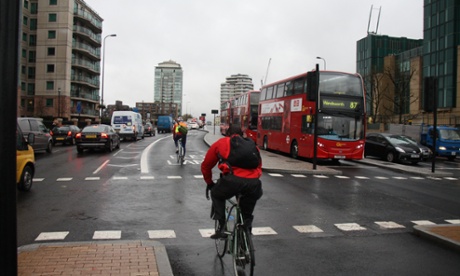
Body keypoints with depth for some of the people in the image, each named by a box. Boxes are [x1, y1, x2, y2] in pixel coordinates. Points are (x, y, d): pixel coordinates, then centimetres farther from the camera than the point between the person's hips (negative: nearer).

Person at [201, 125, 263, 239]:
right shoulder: (252, 145, 31)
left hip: (232, 180, -3)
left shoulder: (221, 143, 24)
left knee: (216, 195, 29)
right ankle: (247, 229, 32)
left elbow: (205, 166, 29)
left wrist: (210, 183, 45)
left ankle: (221, 228, 21)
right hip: (253, 183, 3)